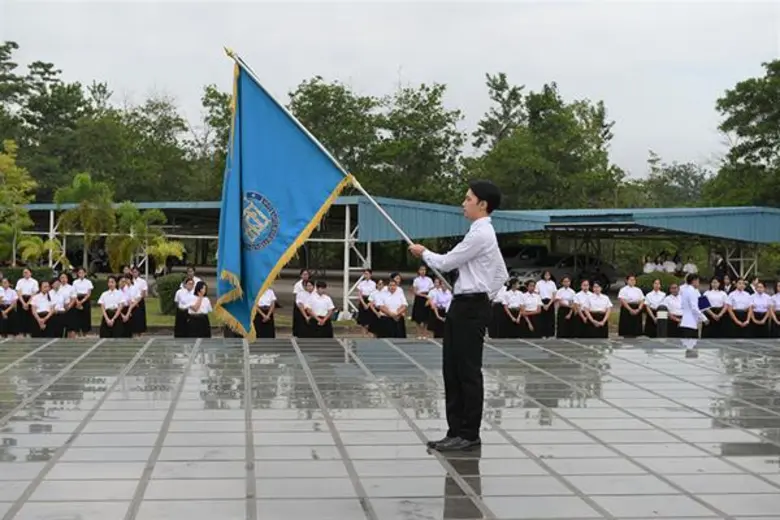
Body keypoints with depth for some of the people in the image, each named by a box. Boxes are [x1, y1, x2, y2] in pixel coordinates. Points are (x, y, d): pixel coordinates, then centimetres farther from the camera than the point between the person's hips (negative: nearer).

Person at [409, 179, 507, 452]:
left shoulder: (480, 234, -15)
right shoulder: (483, 233, 18)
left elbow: (446, 263, -12)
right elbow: (501, 275, 22)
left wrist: (423, 252, 5)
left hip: (470, 307, -10)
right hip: (463, 305, 10)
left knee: (468, 371, -4)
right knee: (453, 370, 11)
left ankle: (469, 434, 4)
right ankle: (456, 430, 17)